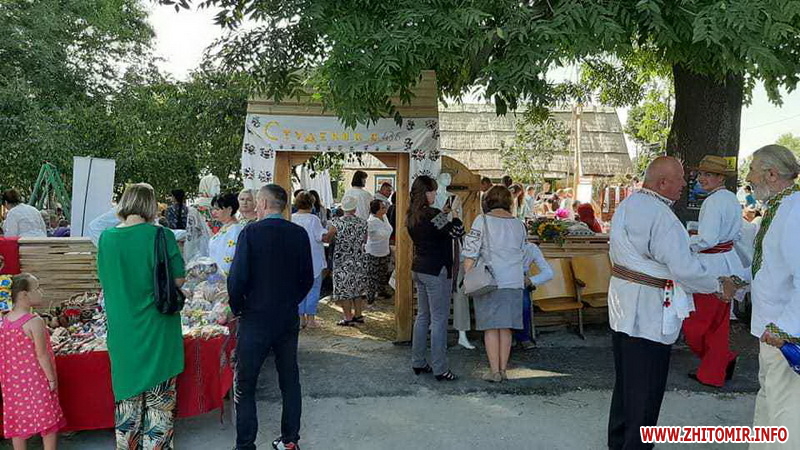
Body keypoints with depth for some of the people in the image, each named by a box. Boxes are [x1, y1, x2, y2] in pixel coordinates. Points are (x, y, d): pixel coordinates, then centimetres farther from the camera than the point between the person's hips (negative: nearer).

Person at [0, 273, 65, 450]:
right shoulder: (35, 322, -21)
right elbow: (41, 355, -19)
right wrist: (52, 378, -10)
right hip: (36, 381, -7)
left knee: (17, 422, 17)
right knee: (49, 421, 7)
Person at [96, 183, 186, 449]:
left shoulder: (106, 237, -2)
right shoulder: (160, 235, -15)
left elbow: (105, 282, 9)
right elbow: (178, 280, -12)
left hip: (121, 329, 4)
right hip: (157, 328, -4)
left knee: (128, 395, 18)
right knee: (159, 397, 9)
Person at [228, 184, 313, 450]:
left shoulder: (251, 233, -13)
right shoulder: (300, 234, -1)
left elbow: (237, 279, -16)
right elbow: (307, 278, 5)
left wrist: (237, 309, 0)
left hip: (256, 319, -4)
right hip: (289, 319, 5)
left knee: (244, 385, 8)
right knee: (290, 380, 16)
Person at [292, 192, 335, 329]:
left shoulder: (291, 219, -1)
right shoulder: (313, 219, -13)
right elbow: (324, 237, -16)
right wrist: (332, 231, 1)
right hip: (313, 260, -4)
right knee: (313, 289, 5)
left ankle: (301, 318, 15)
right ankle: (310, 319, 7)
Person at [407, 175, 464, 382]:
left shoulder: (411, 216, 7)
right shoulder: (433, 214, -19)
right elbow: (458, 231, -20)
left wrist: (442, 216, 12)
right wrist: (452, 217, -2)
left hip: (418, 269, 9)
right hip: (436, 271, -9)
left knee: (423, 316, 17)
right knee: (439, 319, -2)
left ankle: (418, 363, 23)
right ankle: (440, 369, 3)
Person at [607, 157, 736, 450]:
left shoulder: (626, 205, 10)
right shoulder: (661, 216, -21)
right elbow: (684, 268, -22)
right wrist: (719, 287, -7)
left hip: (622, 305, 10)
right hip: (648, 310, -10)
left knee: (625, 379, 19)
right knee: (646, 388, 2)